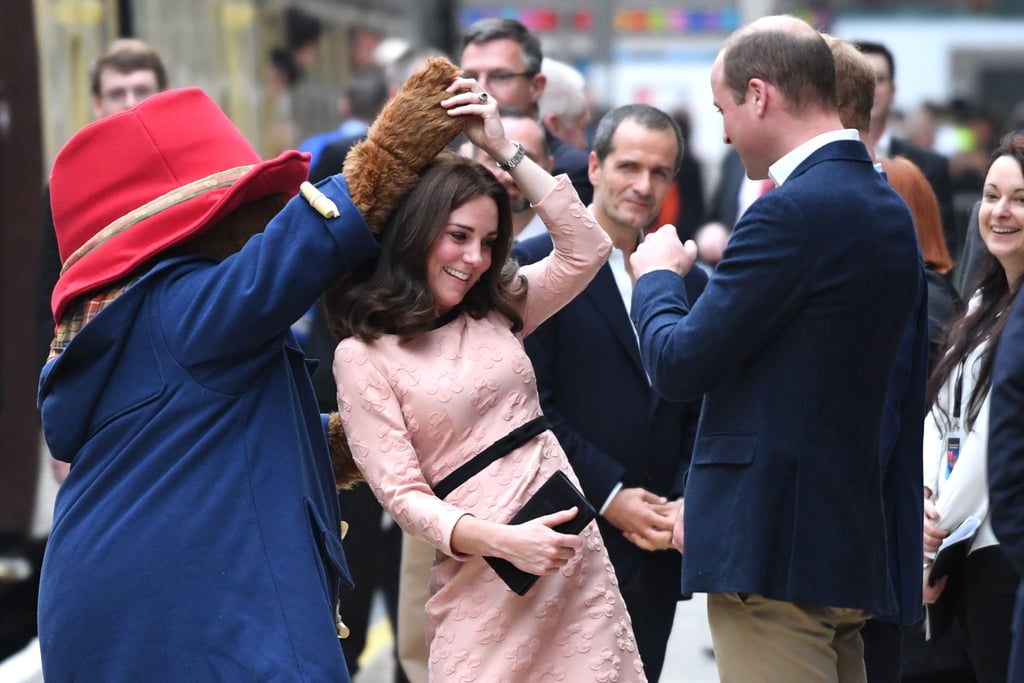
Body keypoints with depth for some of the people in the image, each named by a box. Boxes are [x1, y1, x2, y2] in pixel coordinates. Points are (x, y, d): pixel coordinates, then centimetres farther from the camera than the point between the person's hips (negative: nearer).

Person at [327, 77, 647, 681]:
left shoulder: (497, 313, 13)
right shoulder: (363, 358, -3)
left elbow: (587, 249, 3)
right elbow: (403, 494, -8)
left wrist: (504, 149, 1)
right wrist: (503, 541, -21)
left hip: (574, 557, 5)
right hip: (482, 582, -4)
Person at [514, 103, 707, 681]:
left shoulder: (691, 282, 14)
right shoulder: (537, 266, -3)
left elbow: (701, 415, 13)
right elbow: (531, 405, -9)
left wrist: (687, 502, -3)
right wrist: (609, 495, -12)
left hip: (657, 547, 5)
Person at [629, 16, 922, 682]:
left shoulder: (793, 212, -17)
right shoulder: (888, 208, 13)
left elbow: (678, 365, -14)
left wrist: (658, 275, 7)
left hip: (774, 550, -9)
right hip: (849, 544, 9)